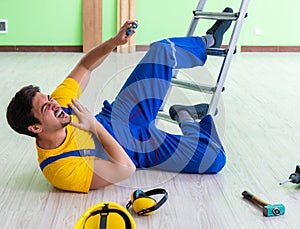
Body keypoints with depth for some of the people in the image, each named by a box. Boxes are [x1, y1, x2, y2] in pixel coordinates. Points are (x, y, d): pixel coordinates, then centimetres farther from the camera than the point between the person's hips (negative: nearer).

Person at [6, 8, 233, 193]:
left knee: (163, 49, 2)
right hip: (141, 148, -6)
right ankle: (186, 117, 11)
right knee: (215, 159, -17)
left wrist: (114, 41, -21)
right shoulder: (60, 169, -37)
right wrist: (96, 127, -39)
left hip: (123, 116, 6)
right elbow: (126, 169, -38)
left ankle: (208, 41, 32)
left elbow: (85, 66, -6)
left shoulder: (58, 103, -20)